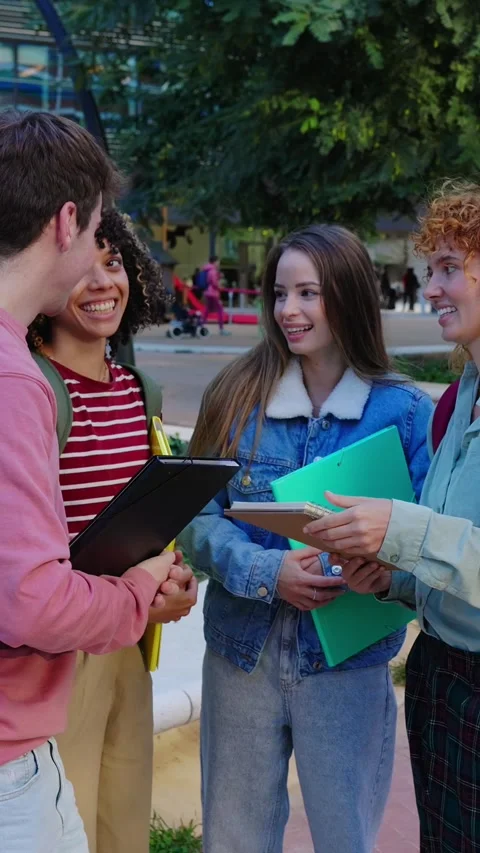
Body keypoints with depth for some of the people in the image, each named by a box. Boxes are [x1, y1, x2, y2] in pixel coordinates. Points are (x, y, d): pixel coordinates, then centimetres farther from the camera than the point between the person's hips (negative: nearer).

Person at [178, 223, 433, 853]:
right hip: (242, 654, 2)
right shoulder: (238, 394, -2)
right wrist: (263, 571, -23)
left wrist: (379, 569, -26)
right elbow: (198, 514, -5)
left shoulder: (405, 411, -6)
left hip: (347, 661, -1)